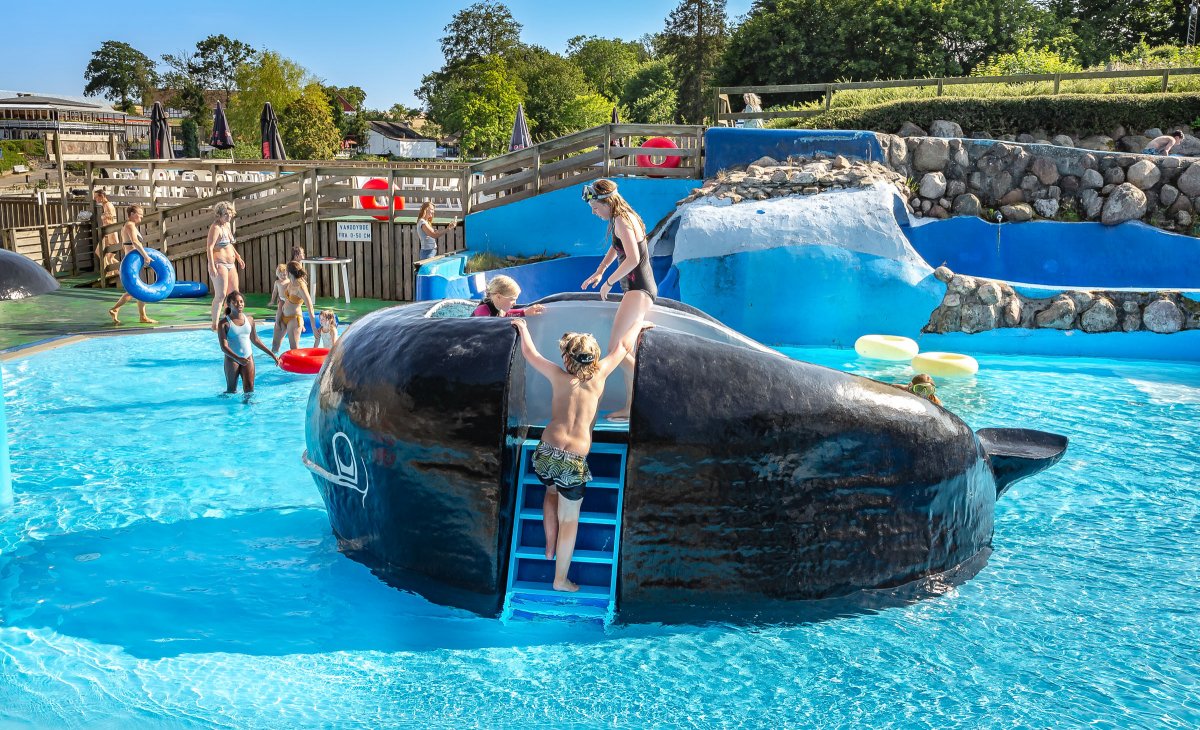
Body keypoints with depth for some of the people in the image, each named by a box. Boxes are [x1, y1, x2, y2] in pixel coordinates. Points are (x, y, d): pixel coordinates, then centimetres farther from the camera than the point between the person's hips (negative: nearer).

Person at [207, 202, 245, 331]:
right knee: (221, 295, -13)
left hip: (230, 264, 9)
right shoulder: (215, 228, -13)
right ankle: (214, 324, -9)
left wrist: (238, 257, 27)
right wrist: (212, 267, -27)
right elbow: (209, 248, -20)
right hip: (219, 264, -9)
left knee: (234, 294, 11)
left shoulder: (227, 225, 14)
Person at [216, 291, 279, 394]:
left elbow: (255, 340, 14)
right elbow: (224, 346, -15)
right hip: (232, 358, -3)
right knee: (231, 390, 8)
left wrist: (272, 355, 13)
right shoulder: (224, 323, -9)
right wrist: (238, 358, -31)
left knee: (249, 390, -2)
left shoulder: (249, 319, 4)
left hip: (248, 358, 3)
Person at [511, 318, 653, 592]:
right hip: (575, 460, -2)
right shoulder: (598, 376, 2)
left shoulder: (560, 377, 1)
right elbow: (623, 347, 14)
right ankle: (560, 580, 22)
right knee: (569, 519, 12)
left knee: (551, 491, 34)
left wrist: (522, 326, 29)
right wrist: (639, 325, 29)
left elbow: (529, 352, 13)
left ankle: (550, 547, 37)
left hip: (547, 452, 2)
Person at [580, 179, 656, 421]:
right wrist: (599, 272, 24)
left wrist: (608, 282, -14)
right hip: (640, 289, 11)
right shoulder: (624, 218, 15)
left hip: (638, 290, -11)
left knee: (615, 349, -14)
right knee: (627, 351, 11)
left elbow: (633, 259, -26)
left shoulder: (622, 221, -15)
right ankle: (630, 407, 15)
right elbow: (615, 248, 33)